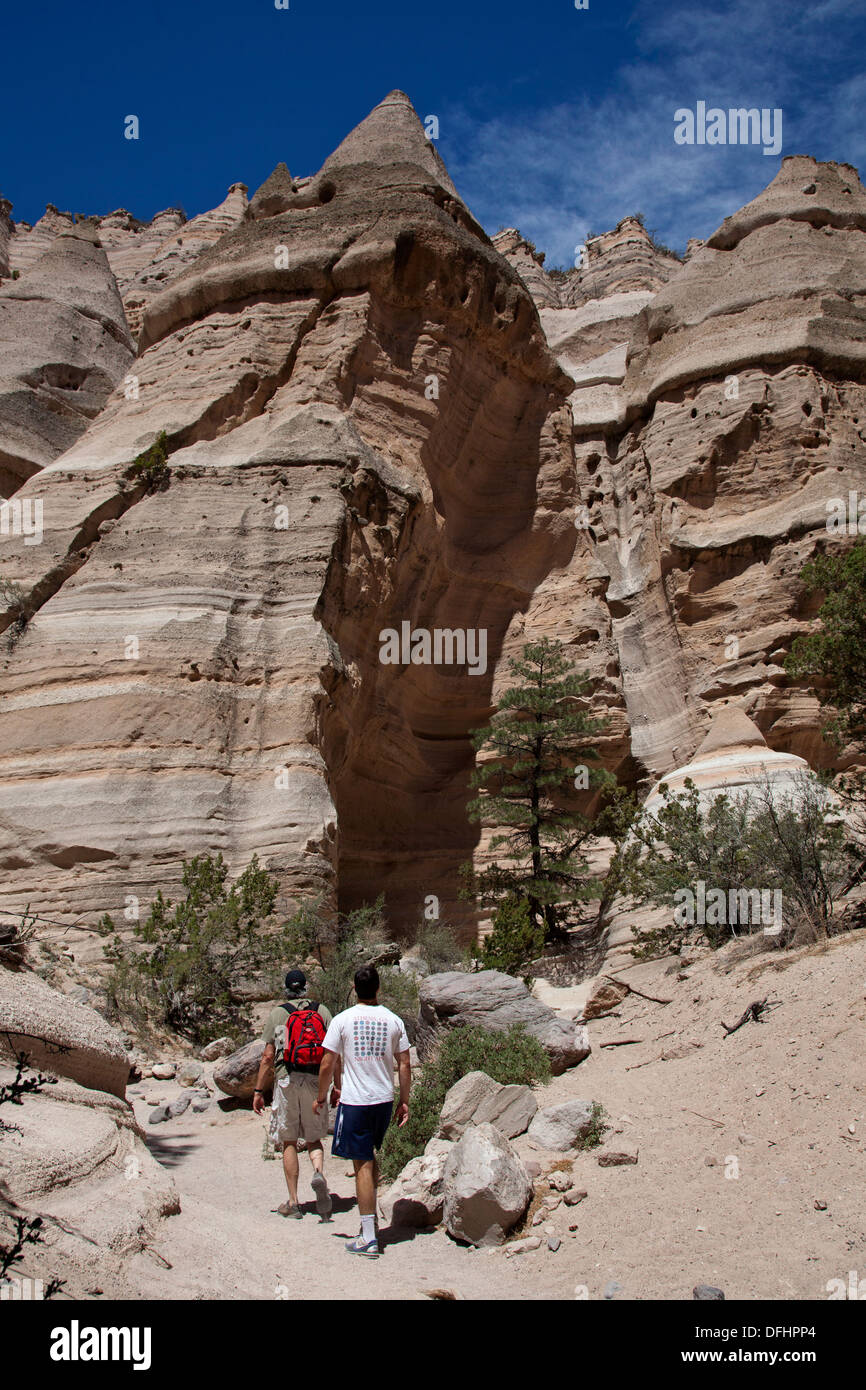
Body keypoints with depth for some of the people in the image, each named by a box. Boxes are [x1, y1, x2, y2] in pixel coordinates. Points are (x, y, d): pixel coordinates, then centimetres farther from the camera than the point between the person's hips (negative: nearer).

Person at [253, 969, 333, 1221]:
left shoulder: (277, 1013, 1)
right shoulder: (322, 1011, 6)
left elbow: (268, 1056, -2)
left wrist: (258, 1091, 4)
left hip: (287, 1080, -1)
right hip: (315, 1081, 2)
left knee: (289, 1142, 8)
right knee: (314, 1139, 14)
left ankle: (293, 1202, 9)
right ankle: (318, 1173, -16)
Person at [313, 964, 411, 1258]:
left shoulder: (343, 1020, -7)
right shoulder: (394, 1021, 1)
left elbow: (327, 1065, -5)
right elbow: (404, 1065, 4)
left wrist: (321, 1097, 9)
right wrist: (404, 1102, 13)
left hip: (354, 1101, -4)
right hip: (384, 1100, 4)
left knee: (363, 1165, -1)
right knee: (371, 1158, 22)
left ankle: (369, 1238, 0)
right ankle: (369, 1220, 31)